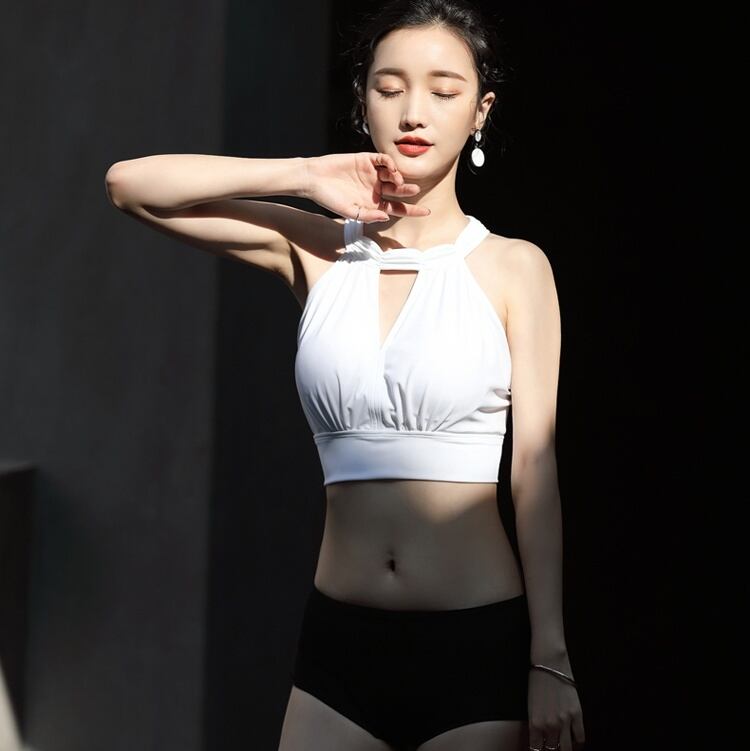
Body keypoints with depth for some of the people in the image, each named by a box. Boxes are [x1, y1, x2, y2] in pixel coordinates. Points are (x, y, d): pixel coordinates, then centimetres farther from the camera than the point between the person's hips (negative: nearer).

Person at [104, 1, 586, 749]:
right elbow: (130, 184, 1)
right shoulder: (318, 252, 6)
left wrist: (550, 660, -6)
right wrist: (303, 176, -5)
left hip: (474, 646, -2)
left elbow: (536, 472, -3)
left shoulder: (512, 268, 0)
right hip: (340, 641, 2)